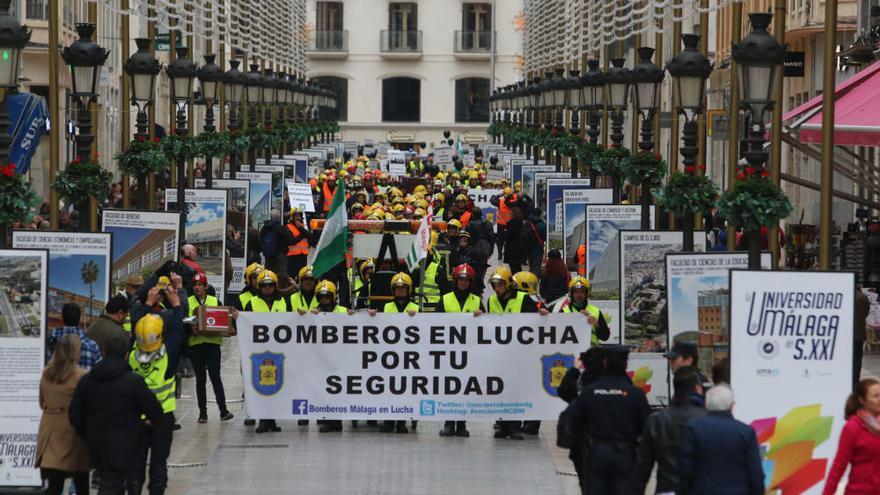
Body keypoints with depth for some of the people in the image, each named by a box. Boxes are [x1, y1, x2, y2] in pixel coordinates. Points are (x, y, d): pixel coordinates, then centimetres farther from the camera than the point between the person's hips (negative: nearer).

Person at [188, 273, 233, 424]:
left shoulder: (215, 302, 11)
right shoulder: (188, 302, 8)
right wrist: (190, 329, -17)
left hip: (213, 343, -1)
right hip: (195, 343, 1)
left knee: (215, 377, -8)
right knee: (200, 379, 4)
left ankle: (223, 410, -7)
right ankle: (202, 412, 8)